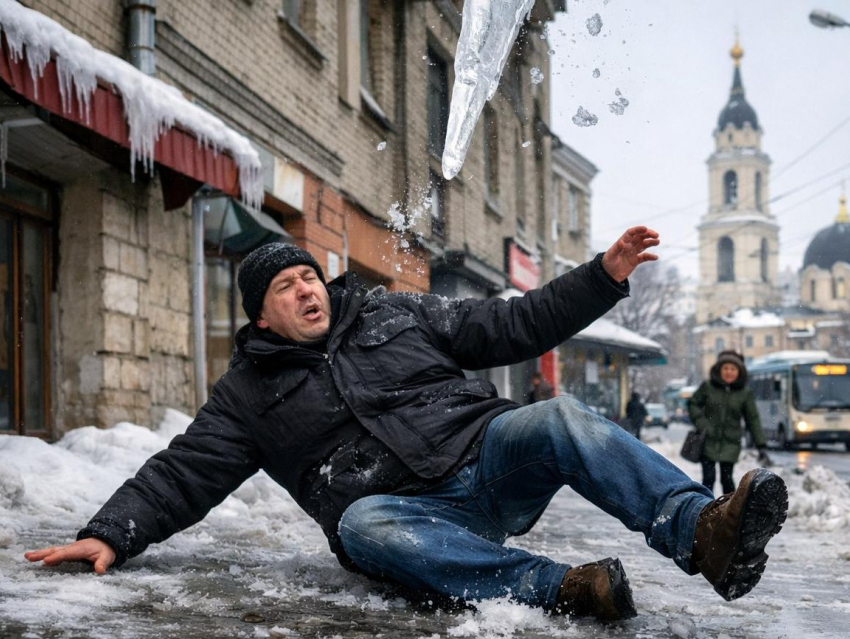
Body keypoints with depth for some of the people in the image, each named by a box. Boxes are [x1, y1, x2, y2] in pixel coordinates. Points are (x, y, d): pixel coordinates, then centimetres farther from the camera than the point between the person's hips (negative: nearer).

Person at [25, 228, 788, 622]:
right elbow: (182, 474, 8)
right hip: (408, 509, -1)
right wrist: (110, 534, -8)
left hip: (486, 455, 2)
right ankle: (559, 587, -50)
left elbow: (512, 326, 14)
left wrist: (602, 276, 4)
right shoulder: (249, 392, 13)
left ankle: (700, 530, -45)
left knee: (560, 418, -28)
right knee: (362, 525, -37)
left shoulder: (395, 314, 15)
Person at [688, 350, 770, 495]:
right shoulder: (708, 387, -1)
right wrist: (701, 424, -6)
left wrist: (761, 446, 0)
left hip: (730, 445, 0)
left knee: (727, 479, 2)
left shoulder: (745, 393, 1)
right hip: (708, 442, 0)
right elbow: (693, 404, 10)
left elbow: (753, 420, 4)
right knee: (709, 477, -3)